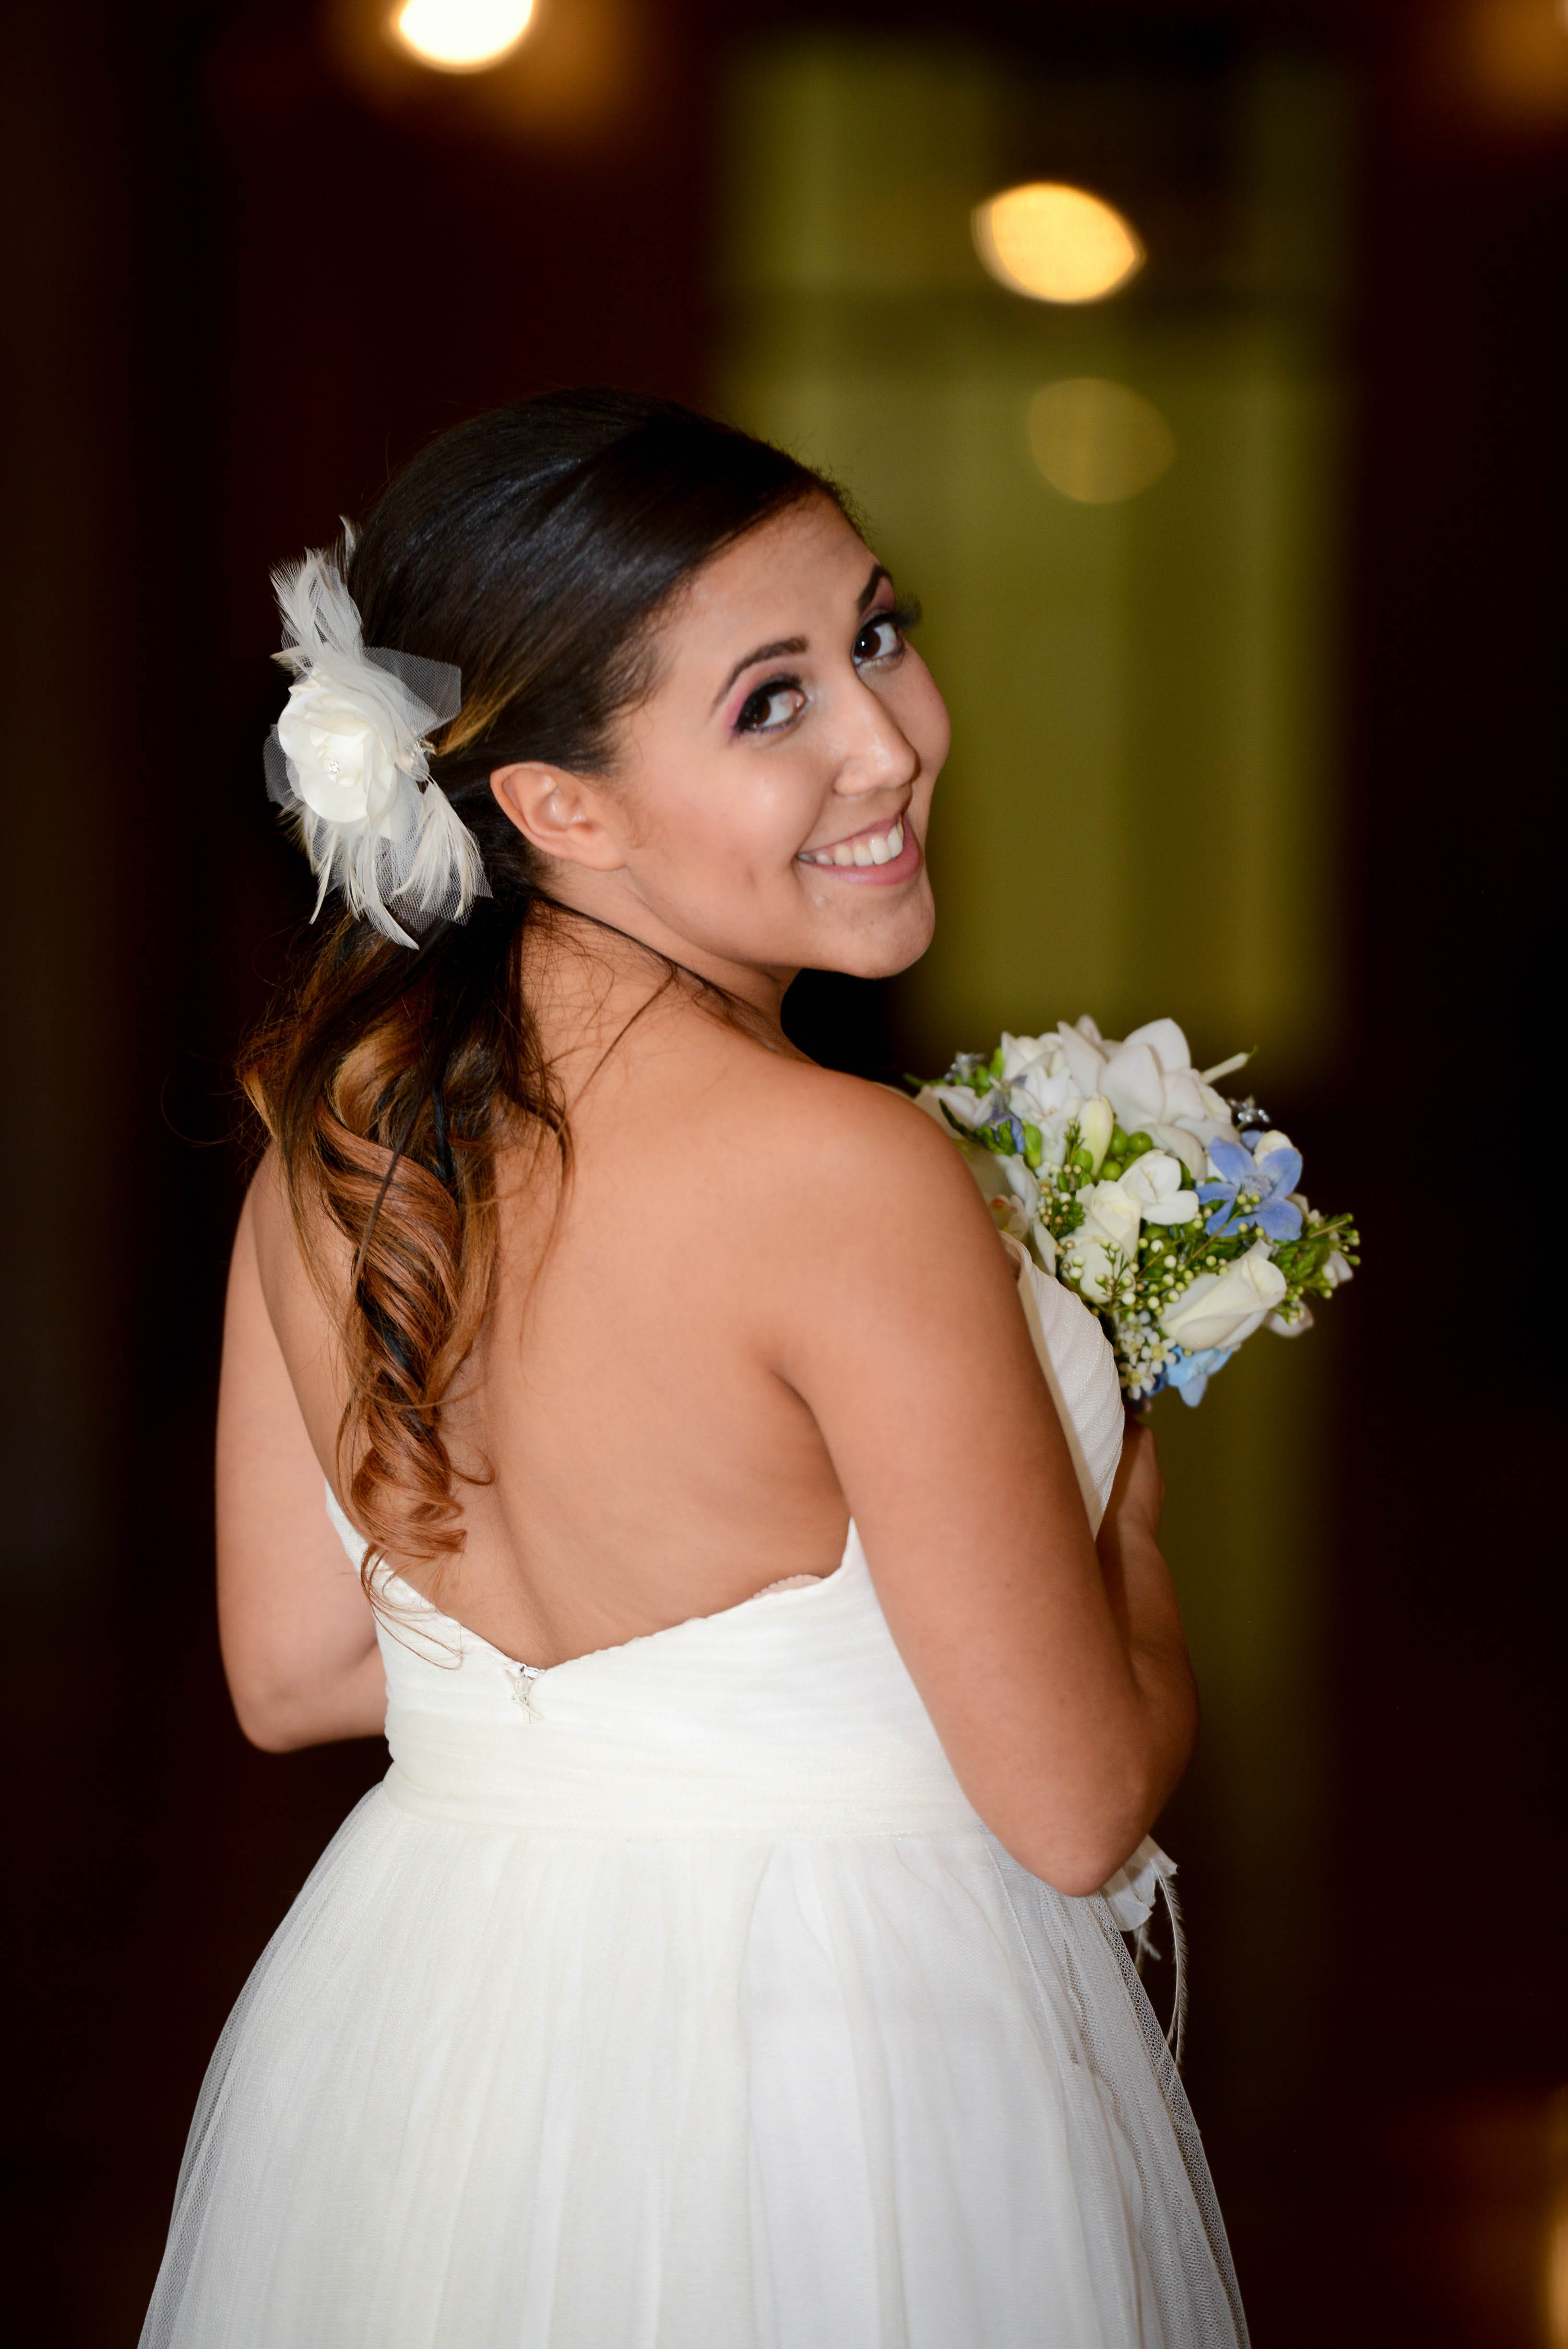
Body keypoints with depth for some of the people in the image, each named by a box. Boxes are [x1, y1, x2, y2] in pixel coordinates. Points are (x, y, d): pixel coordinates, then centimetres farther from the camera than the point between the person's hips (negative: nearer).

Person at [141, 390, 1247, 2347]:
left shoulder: (329, 1118, -5)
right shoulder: (844, 1177, -26)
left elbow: (292, 1671, 5)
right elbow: (1079, 1807, -19)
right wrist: (1125, 1513, 0)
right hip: (839, 2097, -6)